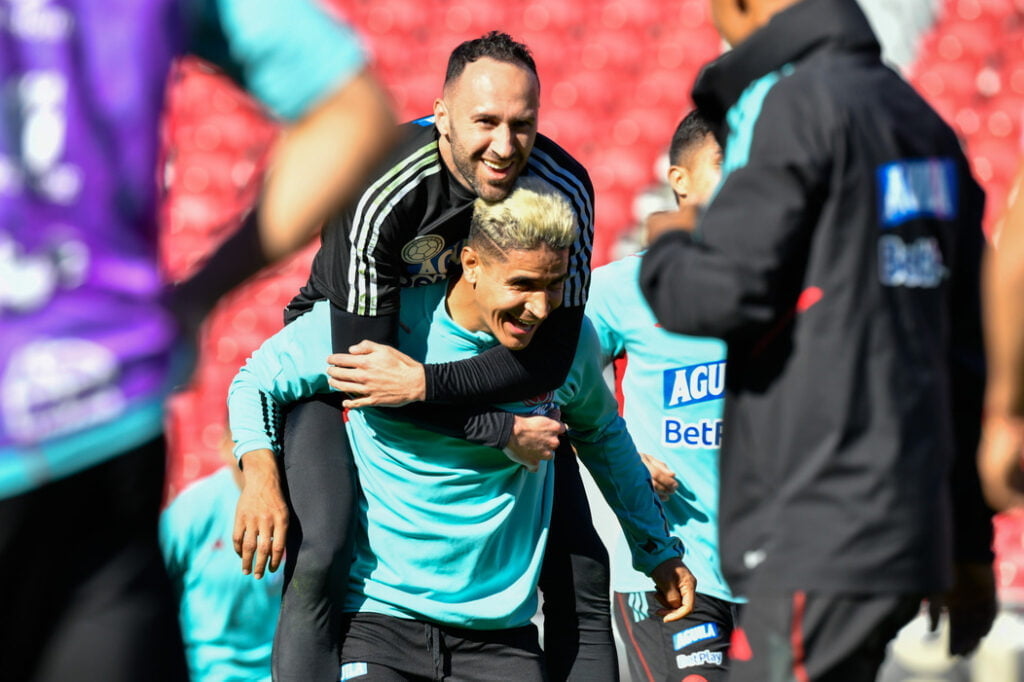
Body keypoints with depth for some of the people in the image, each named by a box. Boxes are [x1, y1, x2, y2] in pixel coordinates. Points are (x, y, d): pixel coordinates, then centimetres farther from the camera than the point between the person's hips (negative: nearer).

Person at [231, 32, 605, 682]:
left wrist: (423, 383, -36)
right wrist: (503, 432, -31)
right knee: (323, 554, -25)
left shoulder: (566, 188, -24)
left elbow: (550, 356, -24)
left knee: (580, 564, -1)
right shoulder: (378, 192, -33)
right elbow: (360, 357, -31)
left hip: (482, 350, 4)